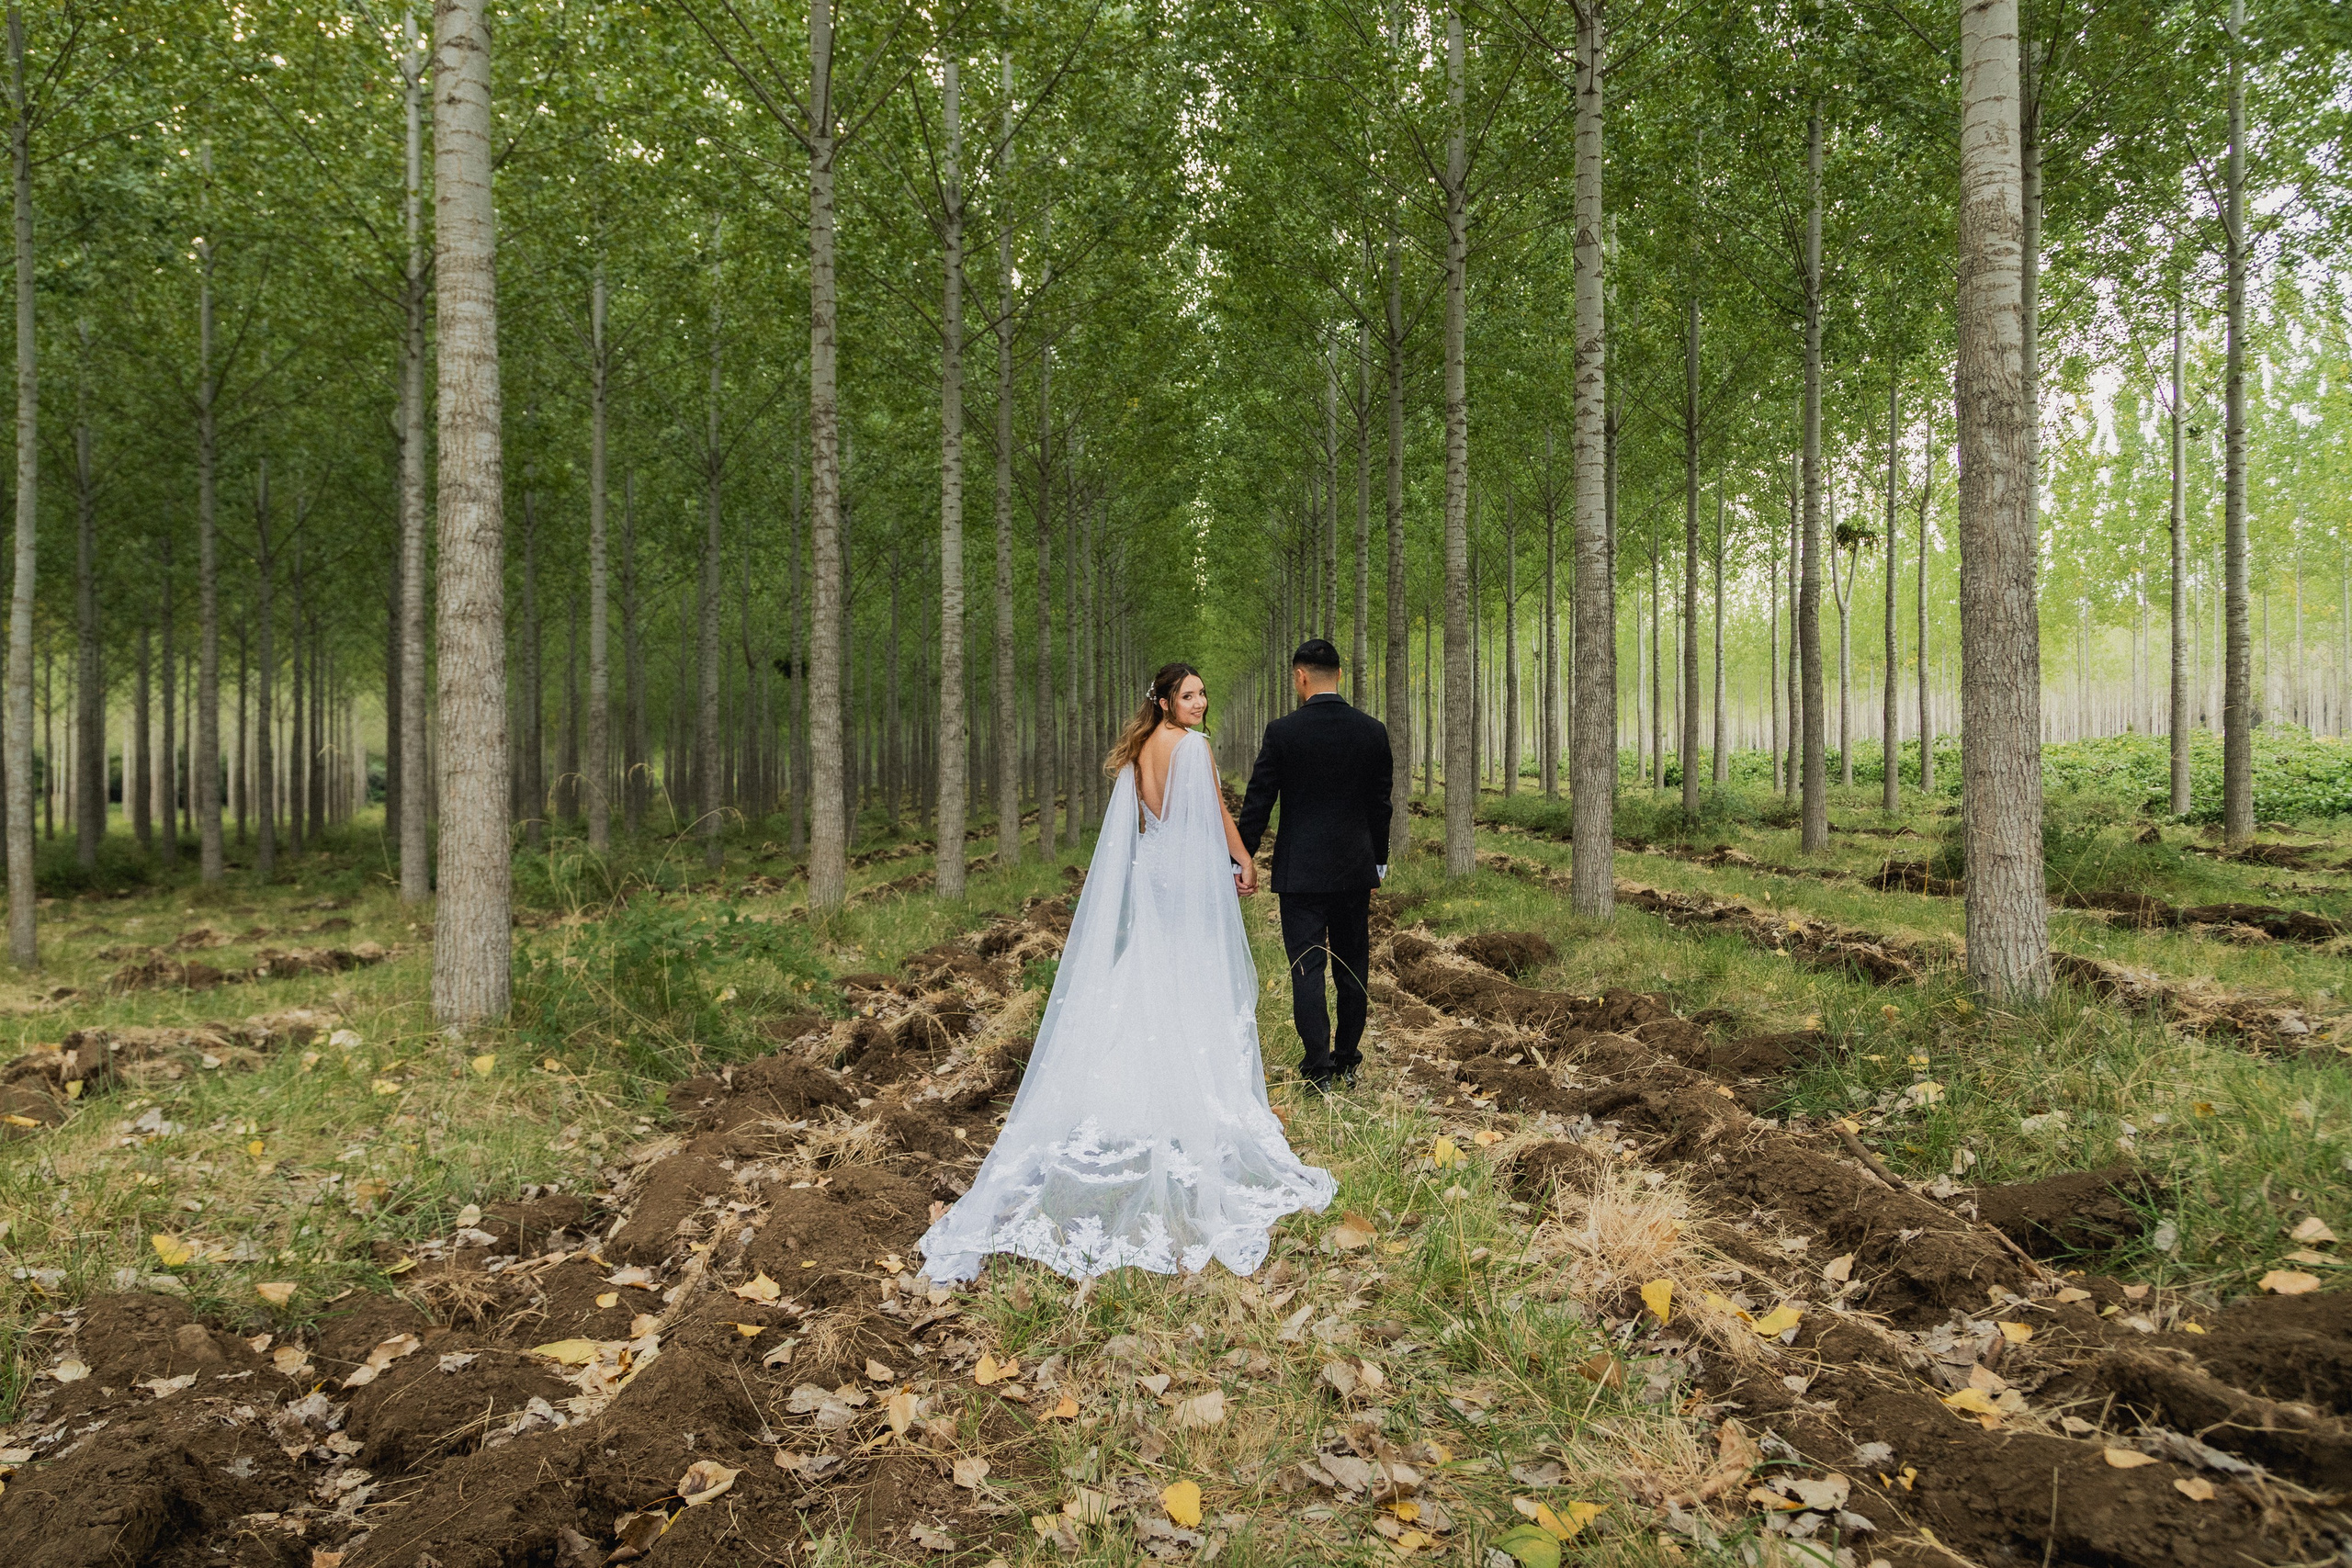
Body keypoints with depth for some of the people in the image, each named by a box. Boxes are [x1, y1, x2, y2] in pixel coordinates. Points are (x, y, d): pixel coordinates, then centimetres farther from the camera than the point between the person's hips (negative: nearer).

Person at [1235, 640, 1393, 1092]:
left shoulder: (1283, 731, -10)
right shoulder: (1373, 730, 1)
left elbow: (1258, 802, -6)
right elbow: (1380, 803, 8)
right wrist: (1378, 860, 19)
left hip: (1300, 870, -4)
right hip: (1355, 868, 4)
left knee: (1307, 970, 1)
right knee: (1353, 968, 13)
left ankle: (1319, 1071, 1)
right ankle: (1347, 1062, 22)